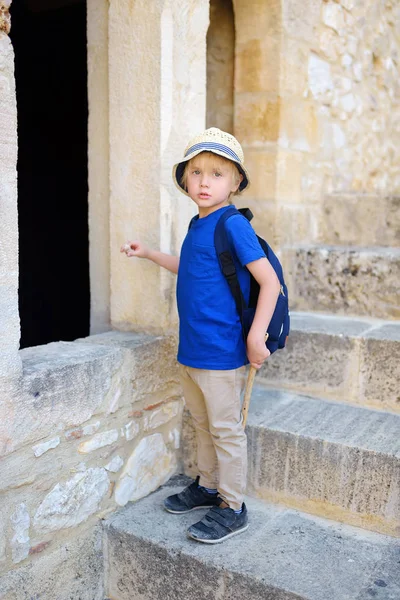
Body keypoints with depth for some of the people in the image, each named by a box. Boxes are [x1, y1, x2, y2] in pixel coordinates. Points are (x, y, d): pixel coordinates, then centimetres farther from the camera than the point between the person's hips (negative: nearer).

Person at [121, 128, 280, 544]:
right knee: (202, 423, 22)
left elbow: (269, 281, -18)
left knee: (225, 429, 5)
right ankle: (207, 486, 41)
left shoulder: (233, 225, -16)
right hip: (190, 350, 9)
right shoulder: (198, 224, 10)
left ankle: (232, 507, 22)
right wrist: (149, 254, 27)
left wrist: (255, 338, -20)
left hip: (220, 352, -9)